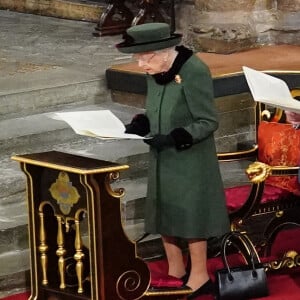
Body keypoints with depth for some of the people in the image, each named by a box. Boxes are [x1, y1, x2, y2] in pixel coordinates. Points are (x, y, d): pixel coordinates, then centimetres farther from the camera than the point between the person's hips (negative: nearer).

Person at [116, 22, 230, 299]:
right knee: (164, 214, 14)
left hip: (189, 160, -7)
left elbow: (208, 122, -19)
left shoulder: (194, 71, -22)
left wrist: (173, 138, -27)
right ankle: (176, 272, 30)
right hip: (162, 159, 7)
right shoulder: (154, 73, 0)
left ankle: (199, 278, 17)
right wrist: (140, 124, -7)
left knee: (190, 215, 3)